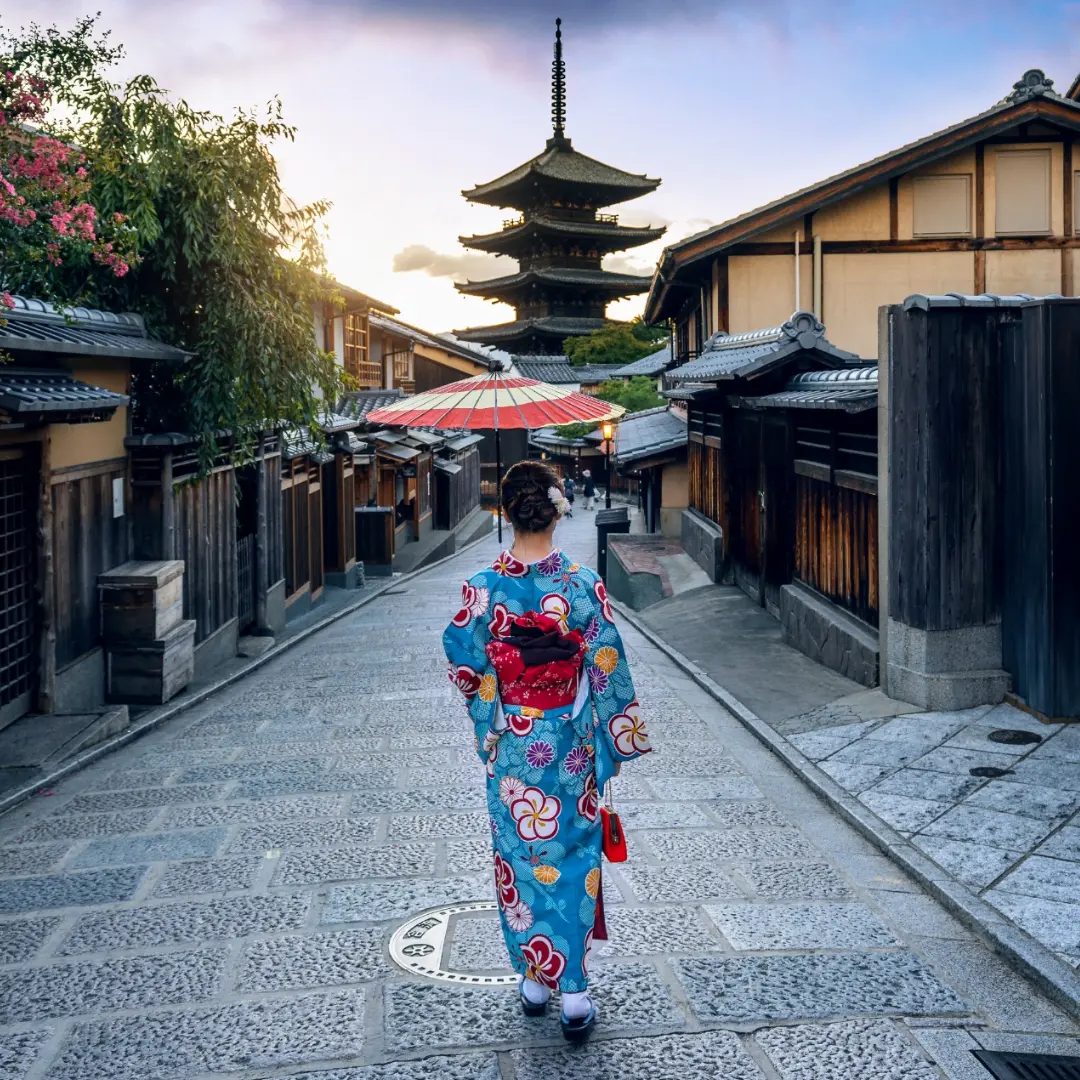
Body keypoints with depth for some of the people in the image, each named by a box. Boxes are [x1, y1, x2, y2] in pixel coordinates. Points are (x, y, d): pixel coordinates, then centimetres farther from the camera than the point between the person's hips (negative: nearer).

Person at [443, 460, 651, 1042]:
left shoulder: (483, 588, -12)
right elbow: (608, 669, -8)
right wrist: (622, 739, 4)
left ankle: (533, 979, 27)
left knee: (520, 857, 15)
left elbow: (466, 671, -3)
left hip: (511, 748, 0)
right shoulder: (583, 584, -13)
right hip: (570, 748, 0)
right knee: (572, 859, 10)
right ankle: (574, 991, 11)